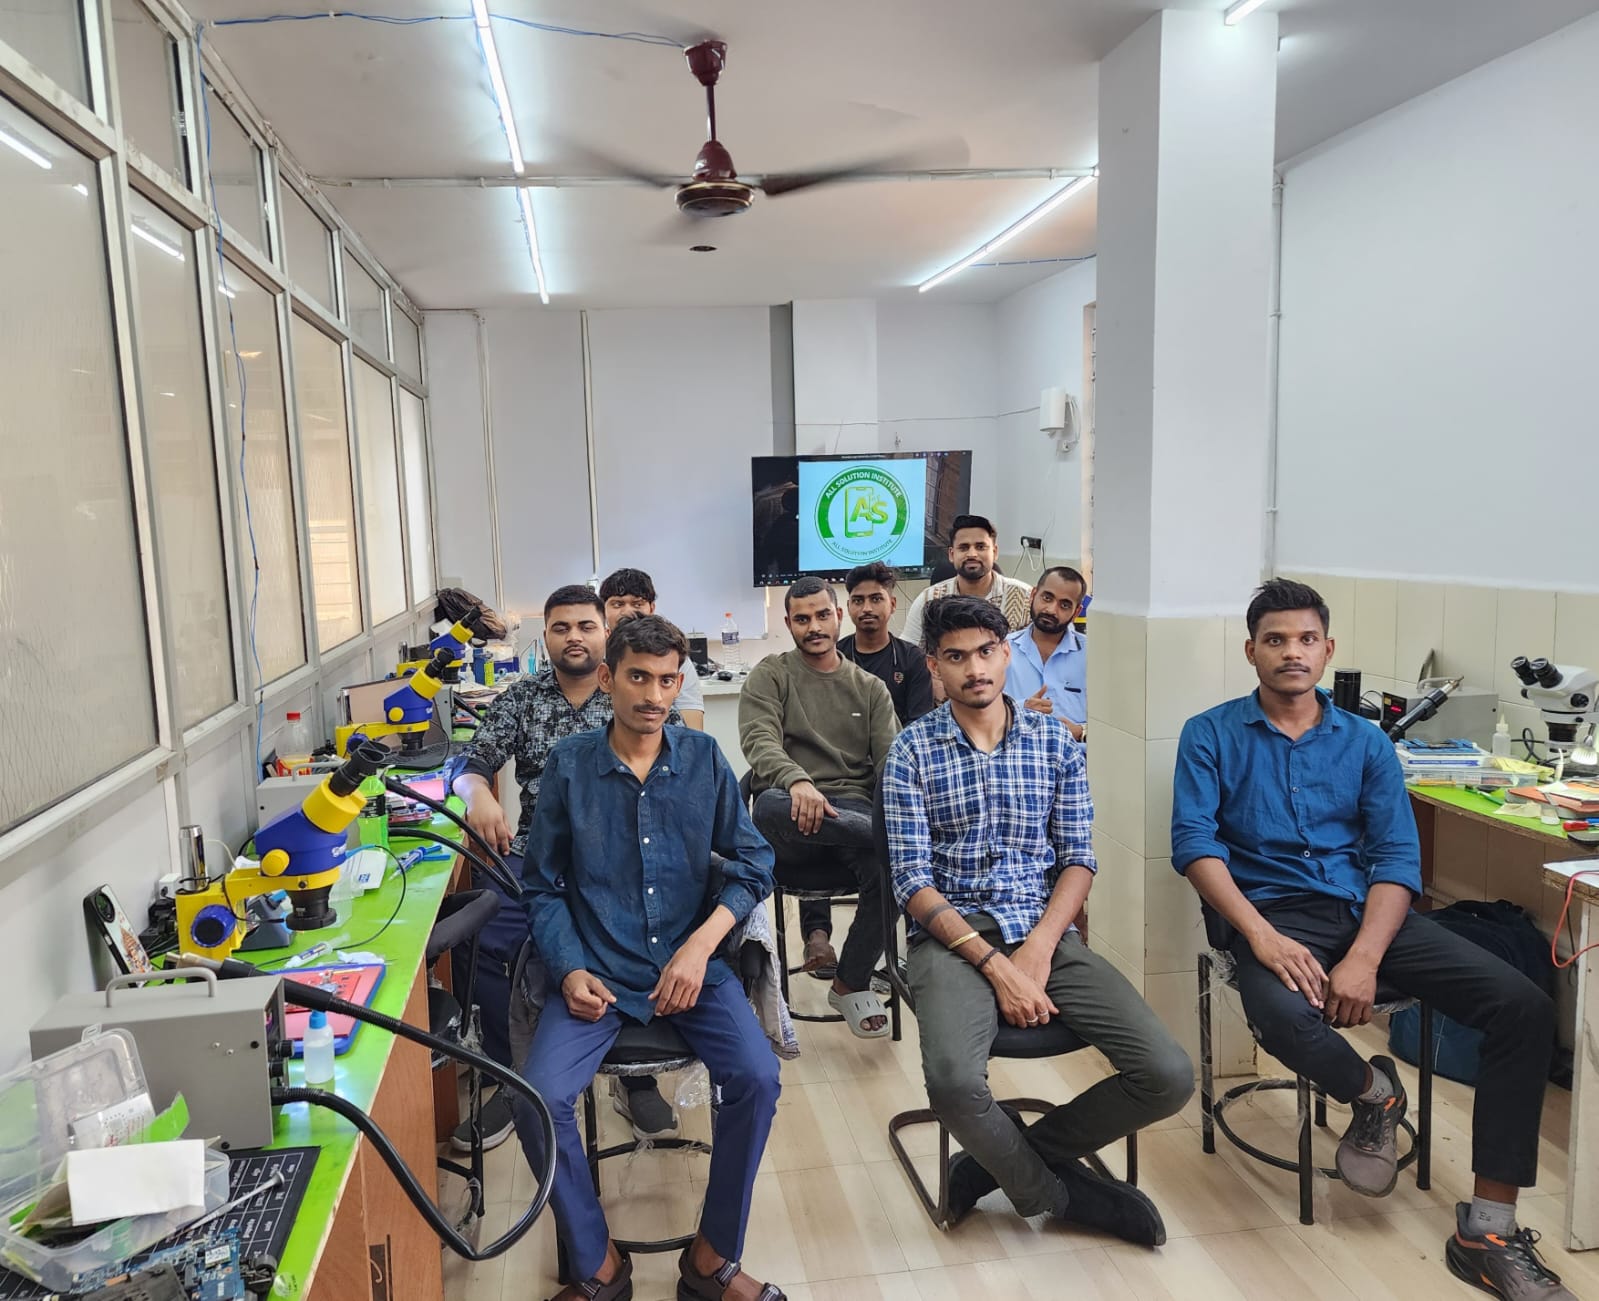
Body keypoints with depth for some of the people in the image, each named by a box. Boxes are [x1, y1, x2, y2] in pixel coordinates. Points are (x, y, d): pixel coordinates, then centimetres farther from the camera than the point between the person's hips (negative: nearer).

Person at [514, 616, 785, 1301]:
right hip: (598, 973, 0)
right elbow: (542, 885, 5)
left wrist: (701, 945, -12)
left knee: (757, 1077, -22)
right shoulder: (569, 764, -1)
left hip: (691, 964, 1)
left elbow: (752, 862, 2)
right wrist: (569, 969, -9)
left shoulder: (704, 758, 0)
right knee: (539, 1100, -22)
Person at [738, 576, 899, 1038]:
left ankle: (852, 983, -4)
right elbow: (760, 741, -9)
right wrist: (798, 781, -32)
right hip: (791, 826, -3)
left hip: (853, 813, 3)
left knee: (892, 865, -29)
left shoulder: (870, 688, 18)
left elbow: (891, 761, 7)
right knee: (771, 805, -39)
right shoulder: (769, 676, 9)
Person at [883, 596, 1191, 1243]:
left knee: (1169, 1076, -14)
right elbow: (912, 881, -6)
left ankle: (1002, 1160, 8)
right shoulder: (911, 752, 0)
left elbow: (1078, 858, 5)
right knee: (954, 1080, -32)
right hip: (952, 937, -3)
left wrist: (1038, 949, -11)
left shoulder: (1056, 742, 9)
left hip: (1047, 935, 3)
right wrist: (994, 964, -16)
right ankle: (1058, 1192, 2)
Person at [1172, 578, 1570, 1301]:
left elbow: (1398, 857, 2)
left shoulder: (1365, 744, 12)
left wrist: (1364, 959, -16)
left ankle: (1487, 1230, -7)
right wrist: (1261, 935, -23)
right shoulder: (1212, 737, 5)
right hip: (1269, 911, -3)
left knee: (1524, 1007, -17)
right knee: (1284, 1017, -37)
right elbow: (1194, 842, -7)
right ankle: (1372, 1092, 1)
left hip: (1364, 909, 4)